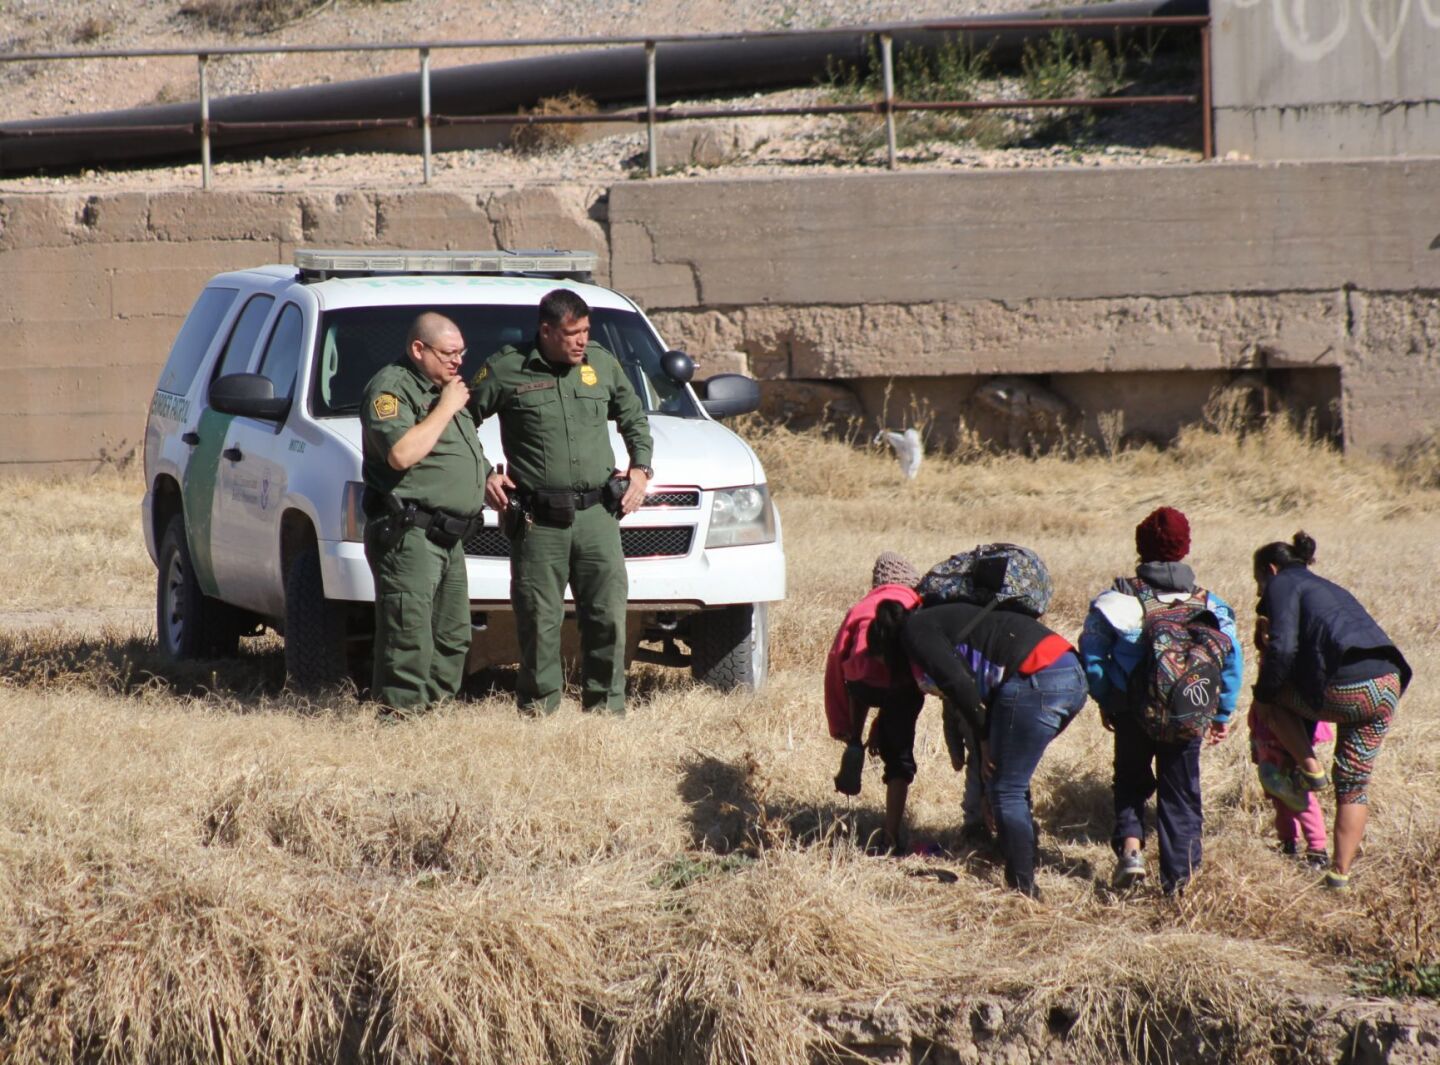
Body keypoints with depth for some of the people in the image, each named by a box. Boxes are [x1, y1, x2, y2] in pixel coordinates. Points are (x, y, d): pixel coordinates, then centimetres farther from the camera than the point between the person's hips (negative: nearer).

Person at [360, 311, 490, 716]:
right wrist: (445, 408, -16)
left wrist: (489, 477, 15)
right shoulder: (390, 388, -9)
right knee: (410, 634, -14)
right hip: (407, 534, -10)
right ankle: (399, 710, -15)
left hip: (447, 539, 10)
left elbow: (462, 454, 35)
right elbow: (402, 454, -25)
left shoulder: (444, 390, 21)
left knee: (452, 636, 11)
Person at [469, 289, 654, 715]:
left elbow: (634, 417, 26)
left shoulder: (603, 364, 10)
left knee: (609, 614, -3)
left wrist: (640, 467, 13)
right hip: (538, 520, -3)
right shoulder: (507, 369, -2)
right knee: (539, 620, -1)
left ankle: (606, 705, 5)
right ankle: (538, 707, 10)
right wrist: (482, 475, 0)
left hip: (597, 515, 3)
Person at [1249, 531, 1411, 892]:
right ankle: (1340, 874, 18)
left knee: (1271, 698, 20)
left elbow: (1283, 648, -8)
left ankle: (1309, 769, 11)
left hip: (1344, 691, -7)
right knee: (1353, 788, 17)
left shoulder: (1284, 585, 8)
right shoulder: (1330, 589, 32)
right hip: (1388, 686, 7)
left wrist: (1263, 696, 7)